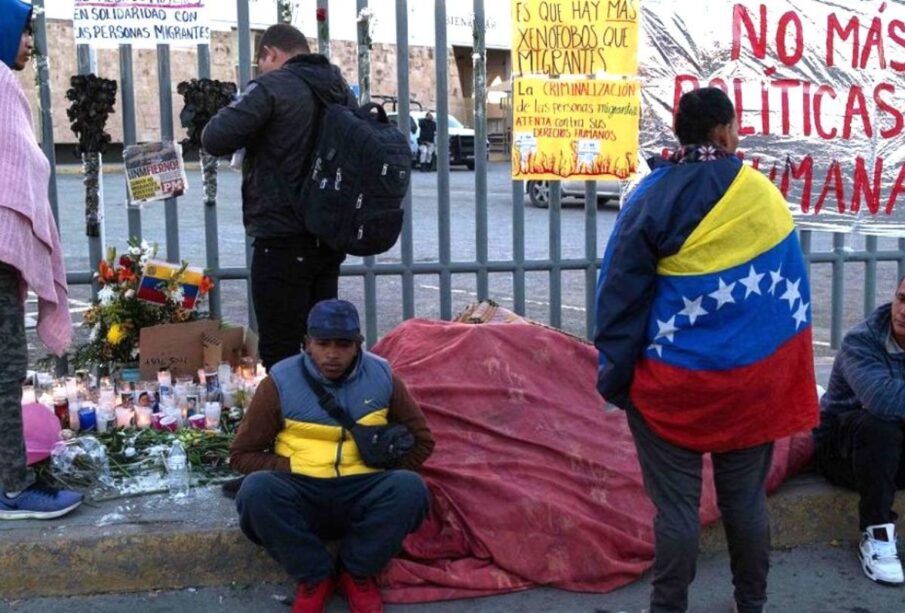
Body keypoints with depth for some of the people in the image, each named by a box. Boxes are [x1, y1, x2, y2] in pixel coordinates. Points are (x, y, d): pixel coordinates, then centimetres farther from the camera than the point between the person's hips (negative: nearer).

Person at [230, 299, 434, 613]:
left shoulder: (382, 376, 5)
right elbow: (241, 454, 4)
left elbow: (421, 440, 14)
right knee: (257, 489, -32)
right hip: (301, 495, -1)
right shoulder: (281, 382, 0)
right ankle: (314, 576, -9)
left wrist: (384, 469, -1)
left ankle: (357, 572, -6)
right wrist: (292, 469, -9)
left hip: (362, 493, 1)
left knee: (410, 487, -31)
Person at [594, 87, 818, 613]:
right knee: (746, 499, 16)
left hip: (674, 381, -2)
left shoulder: (654, 196, -9)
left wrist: (613, 375, 1)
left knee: (677, 504, 6)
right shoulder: (766, 194, -3)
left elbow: (621, 294, -8)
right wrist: (787, 381, 13)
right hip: (754, 378, 3)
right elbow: (792, 294, 4)